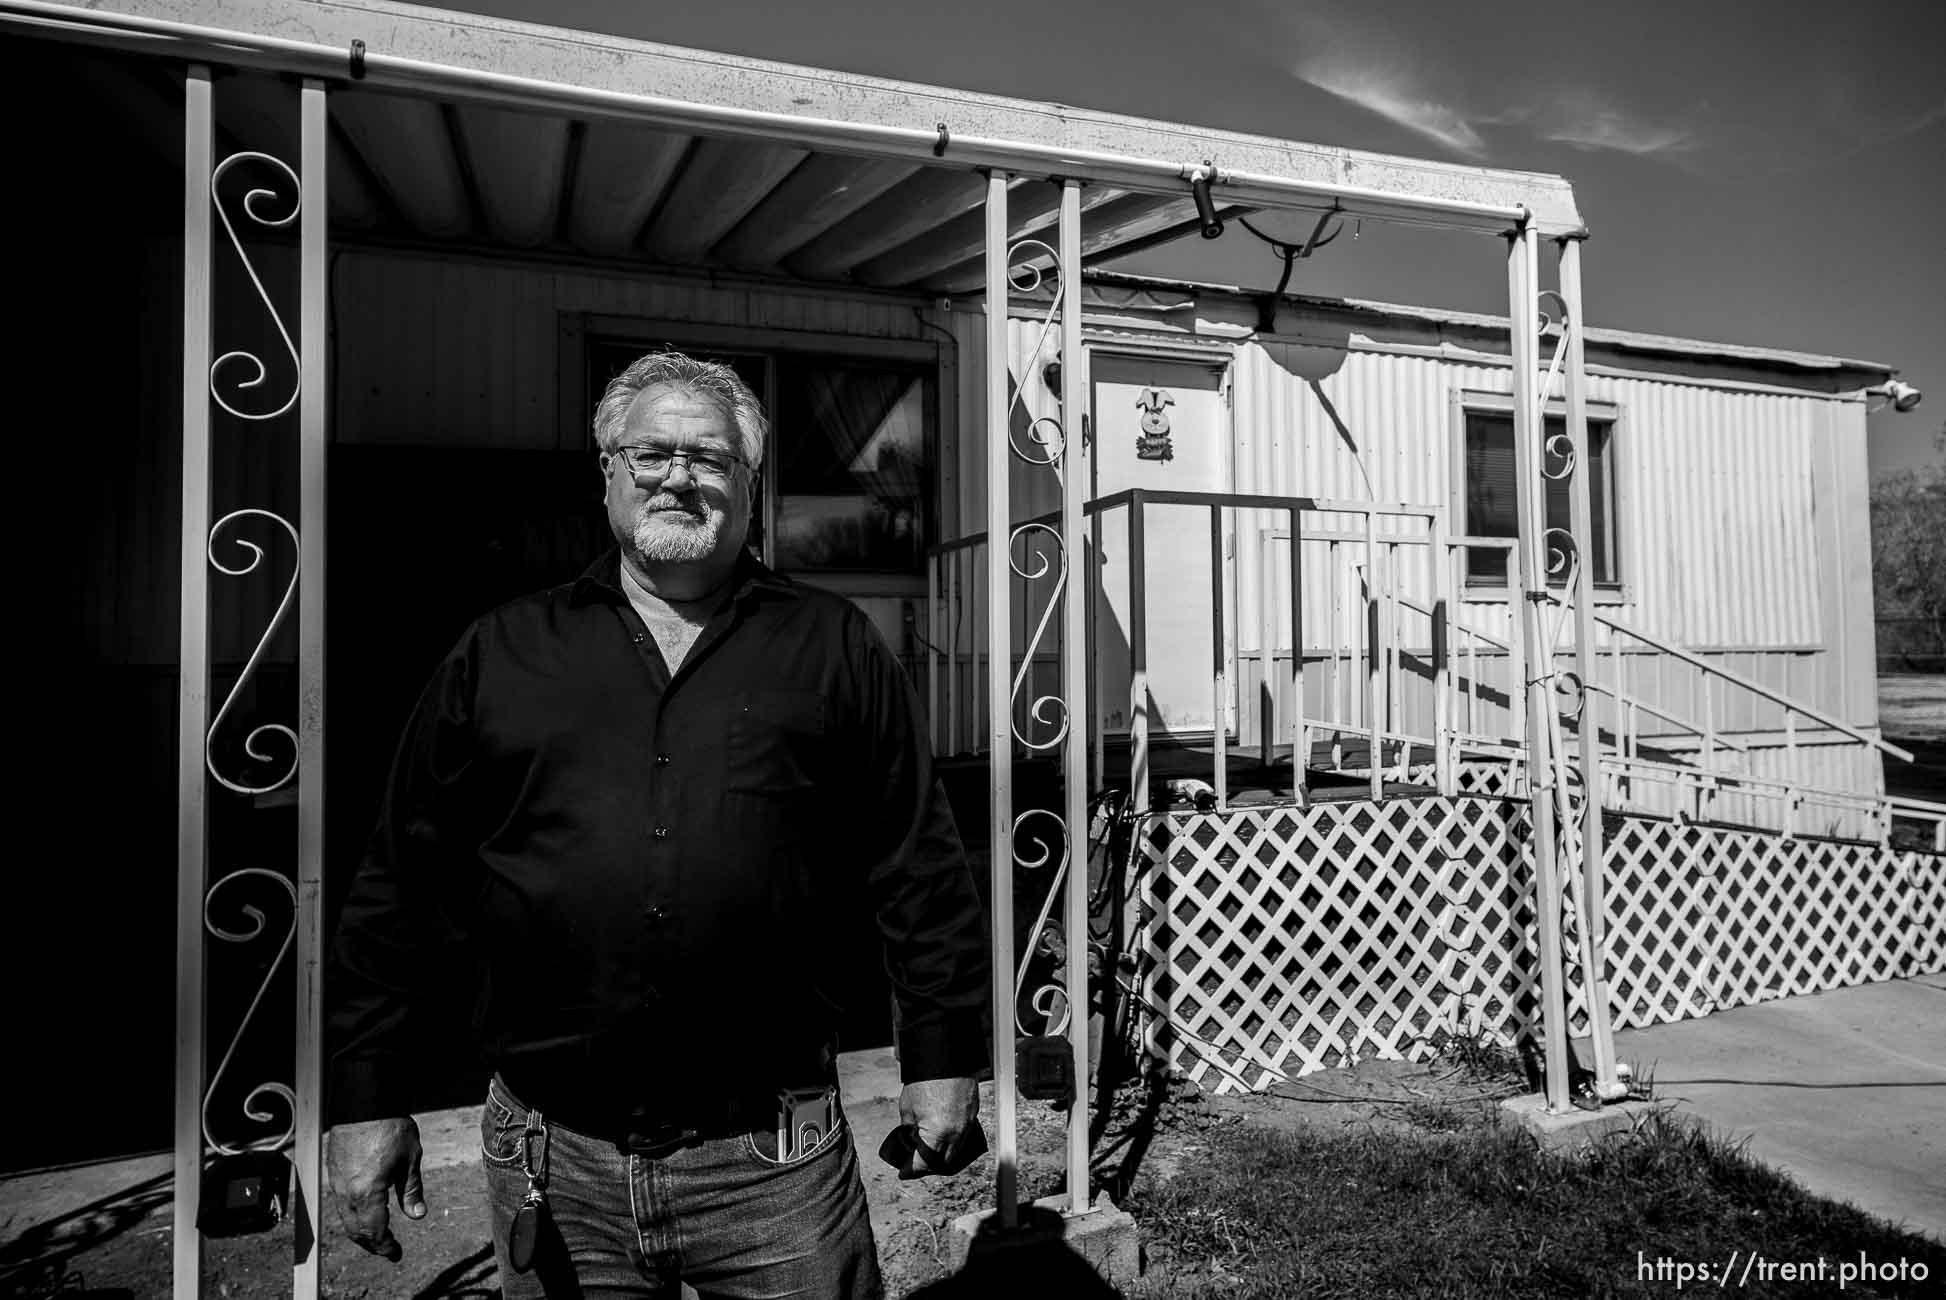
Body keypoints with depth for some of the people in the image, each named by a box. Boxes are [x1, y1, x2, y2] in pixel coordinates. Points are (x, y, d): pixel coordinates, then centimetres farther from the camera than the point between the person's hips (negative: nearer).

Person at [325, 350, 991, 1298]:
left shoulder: (833, 646, 3)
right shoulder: (503, 652, 6)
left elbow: (920, 869, 3)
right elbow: (397, 883, 6)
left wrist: (941, 1059, 1)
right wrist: (366, 1098, 4)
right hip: (552, 1160, 2)